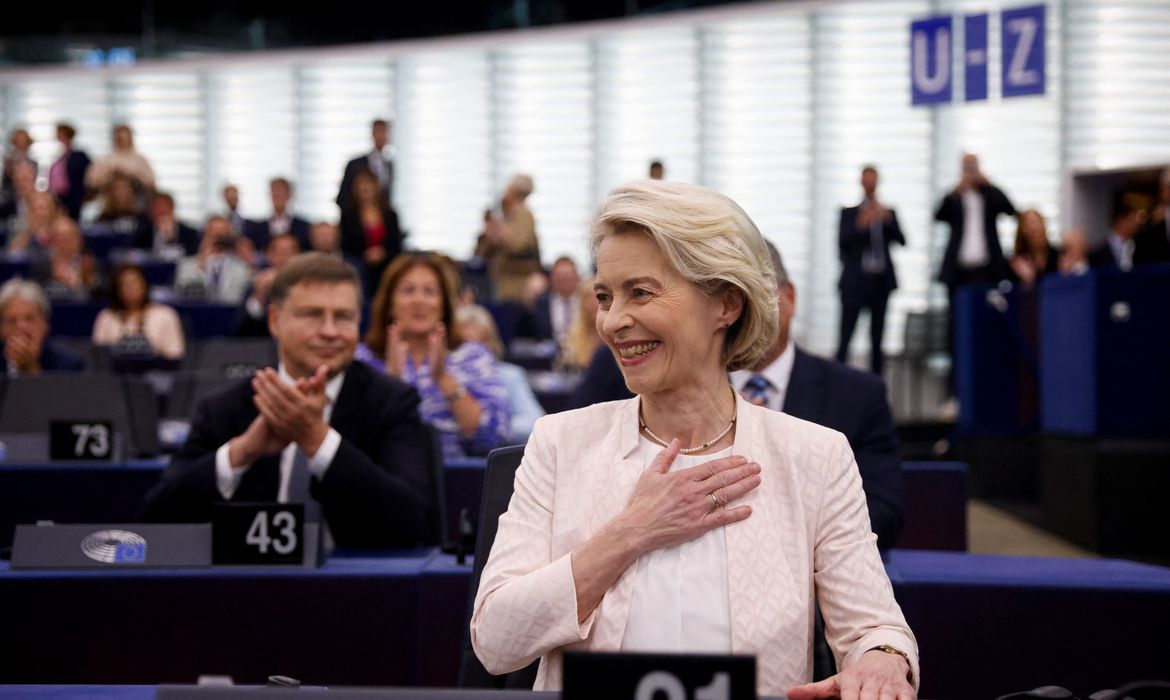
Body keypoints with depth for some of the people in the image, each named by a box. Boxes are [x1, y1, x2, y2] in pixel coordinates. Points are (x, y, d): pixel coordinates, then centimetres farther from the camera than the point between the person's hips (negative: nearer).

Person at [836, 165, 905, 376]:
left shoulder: (887, 213, 13)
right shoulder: (849, 213, 7)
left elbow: (901, 241, 1)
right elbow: (842, 242, -6)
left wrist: (888, 219, -15)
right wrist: (860, 224, -22)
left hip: (881, 281, 3)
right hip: (855, 281, -3)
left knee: (877, 338, 6)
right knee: (845, 336, -10)